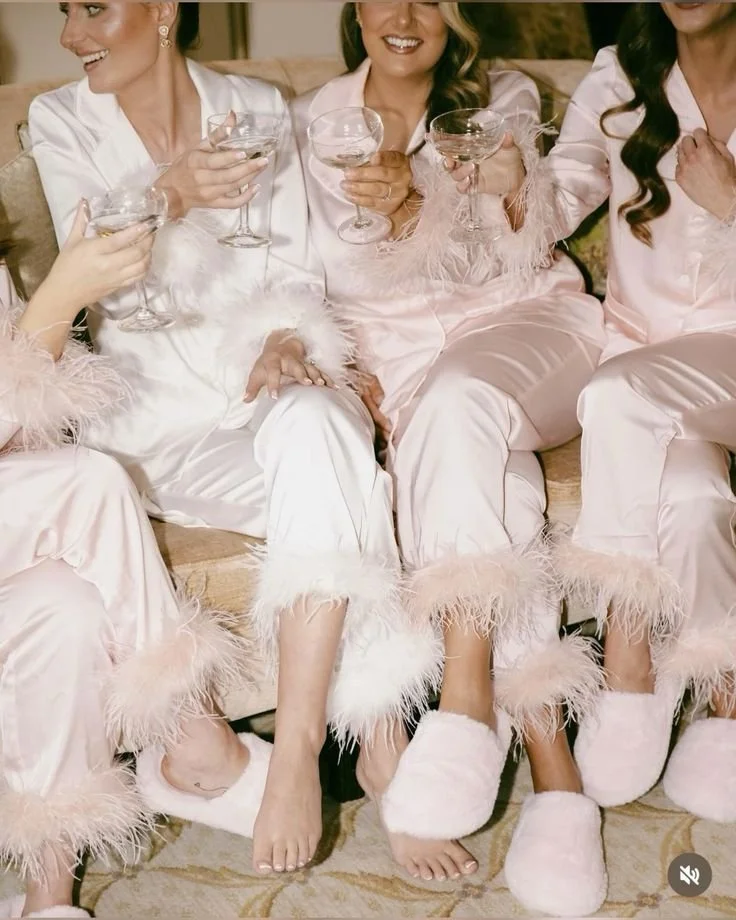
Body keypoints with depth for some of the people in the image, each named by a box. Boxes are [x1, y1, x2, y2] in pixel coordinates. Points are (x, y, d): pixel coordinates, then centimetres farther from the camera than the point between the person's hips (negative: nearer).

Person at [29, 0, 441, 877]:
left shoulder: (257, 107, 11)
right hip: (157, 410, -1)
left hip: (265, 385, 1)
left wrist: (287, 336, -12)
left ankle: (297, 754, -36)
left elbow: (293, 265, 11)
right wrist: (170, 196, -29)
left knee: (316, 425, -36)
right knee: (336, 487, -31)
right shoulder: (61, 122, 6)